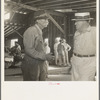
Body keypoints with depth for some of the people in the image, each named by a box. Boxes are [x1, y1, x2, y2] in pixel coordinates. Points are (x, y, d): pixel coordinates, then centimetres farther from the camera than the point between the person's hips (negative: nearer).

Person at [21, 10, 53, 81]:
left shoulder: (39, 32, 14)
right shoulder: (30, 31, -13)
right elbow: (29, 50, -20)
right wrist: (45, 56, -22)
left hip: (41, 64, 9)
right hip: (31, 64, -9)